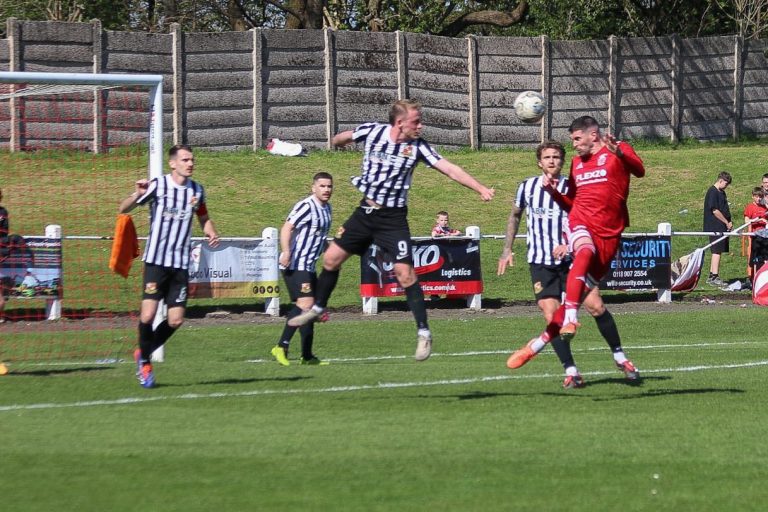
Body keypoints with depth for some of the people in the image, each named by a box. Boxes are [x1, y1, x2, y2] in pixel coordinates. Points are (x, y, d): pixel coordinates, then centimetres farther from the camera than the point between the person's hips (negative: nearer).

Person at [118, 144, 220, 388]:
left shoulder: (197, 190, 8)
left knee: (175, 321, -1)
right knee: (147, 316, -14)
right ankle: (144, 360, 12)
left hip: (181, 264, 4)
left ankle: (143, 354, 24)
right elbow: (122, 209, -2)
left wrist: (211, 233, 4)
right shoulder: (157, 185, -6)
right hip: (156, 260, -4)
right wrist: (137, 195, -23)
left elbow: (203, 218, 26)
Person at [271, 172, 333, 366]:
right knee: (305, 304, -21)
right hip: (296, 265, -10)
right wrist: (285, 252, -36)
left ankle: (307, 356, 18)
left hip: (309, 266, 10)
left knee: (310, 308, 12)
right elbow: (286, 228, -24)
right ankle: (281, 347, -22)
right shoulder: (306, 206, -14)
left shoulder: (326, 208, 16)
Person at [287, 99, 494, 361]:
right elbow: (341, 139, 12)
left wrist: (481, 188, -22)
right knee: (331, 258, 6)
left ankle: (423, 333, -5)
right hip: (365, 212, 3)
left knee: (405, 273, -12)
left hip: (393, 218, -3)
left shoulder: (417, 147, -11)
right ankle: (317, 308, 29)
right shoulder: (371, 131, -9)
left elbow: (450, 169, -15)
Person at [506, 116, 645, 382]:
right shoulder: (577, 163, 18)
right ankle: (569, 320, -44)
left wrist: (618, 152, -36)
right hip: (580, 223, 2)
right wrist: (553, 191, 6)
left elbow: (639, 171, -19)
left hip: (608, 234, -2)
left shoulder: (618, 151, 2)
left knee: (585, 294, 0)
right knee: (585, 252, -35)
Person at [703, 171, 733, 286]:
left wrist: (729, 223, 9)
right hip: (715, 227, -10)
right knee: (717, 251, -10)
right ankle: (714, 277, -11)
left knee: (717, 251, 12)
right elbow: (715, 211, -18)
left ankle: (712, 276, 17)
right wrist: (727, 223, -13)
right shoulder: (712, 192, -13)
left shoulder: (721, 193, 18)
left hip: (722, 228, 10)